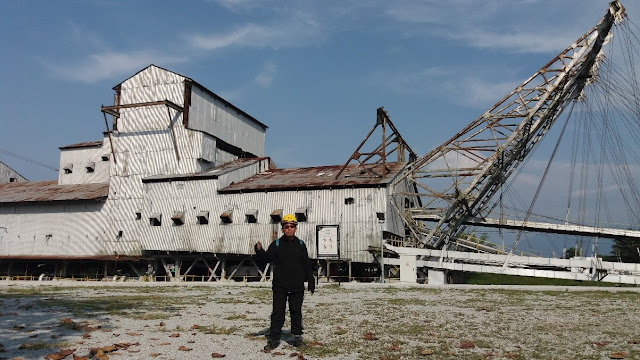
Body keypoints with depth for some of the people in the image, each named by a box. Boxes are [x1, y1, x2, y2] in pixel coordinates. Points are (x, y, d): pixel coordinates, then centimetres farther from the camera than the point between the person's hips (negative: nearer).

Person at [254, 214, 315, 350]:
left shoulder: (300, 245, 6)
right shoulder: (276, 244, 3)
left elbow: (307, 265, 8)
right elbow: (267, 258, -6)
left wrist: (311, 283, 6)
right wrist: (259, 250, -26)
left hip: (297, 286, 1)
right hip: (279, 286, -1)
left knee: (296, 312, 10)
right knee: (277, 312, 3)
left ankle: (297, 337, 22)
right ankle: (274, 338, 11)